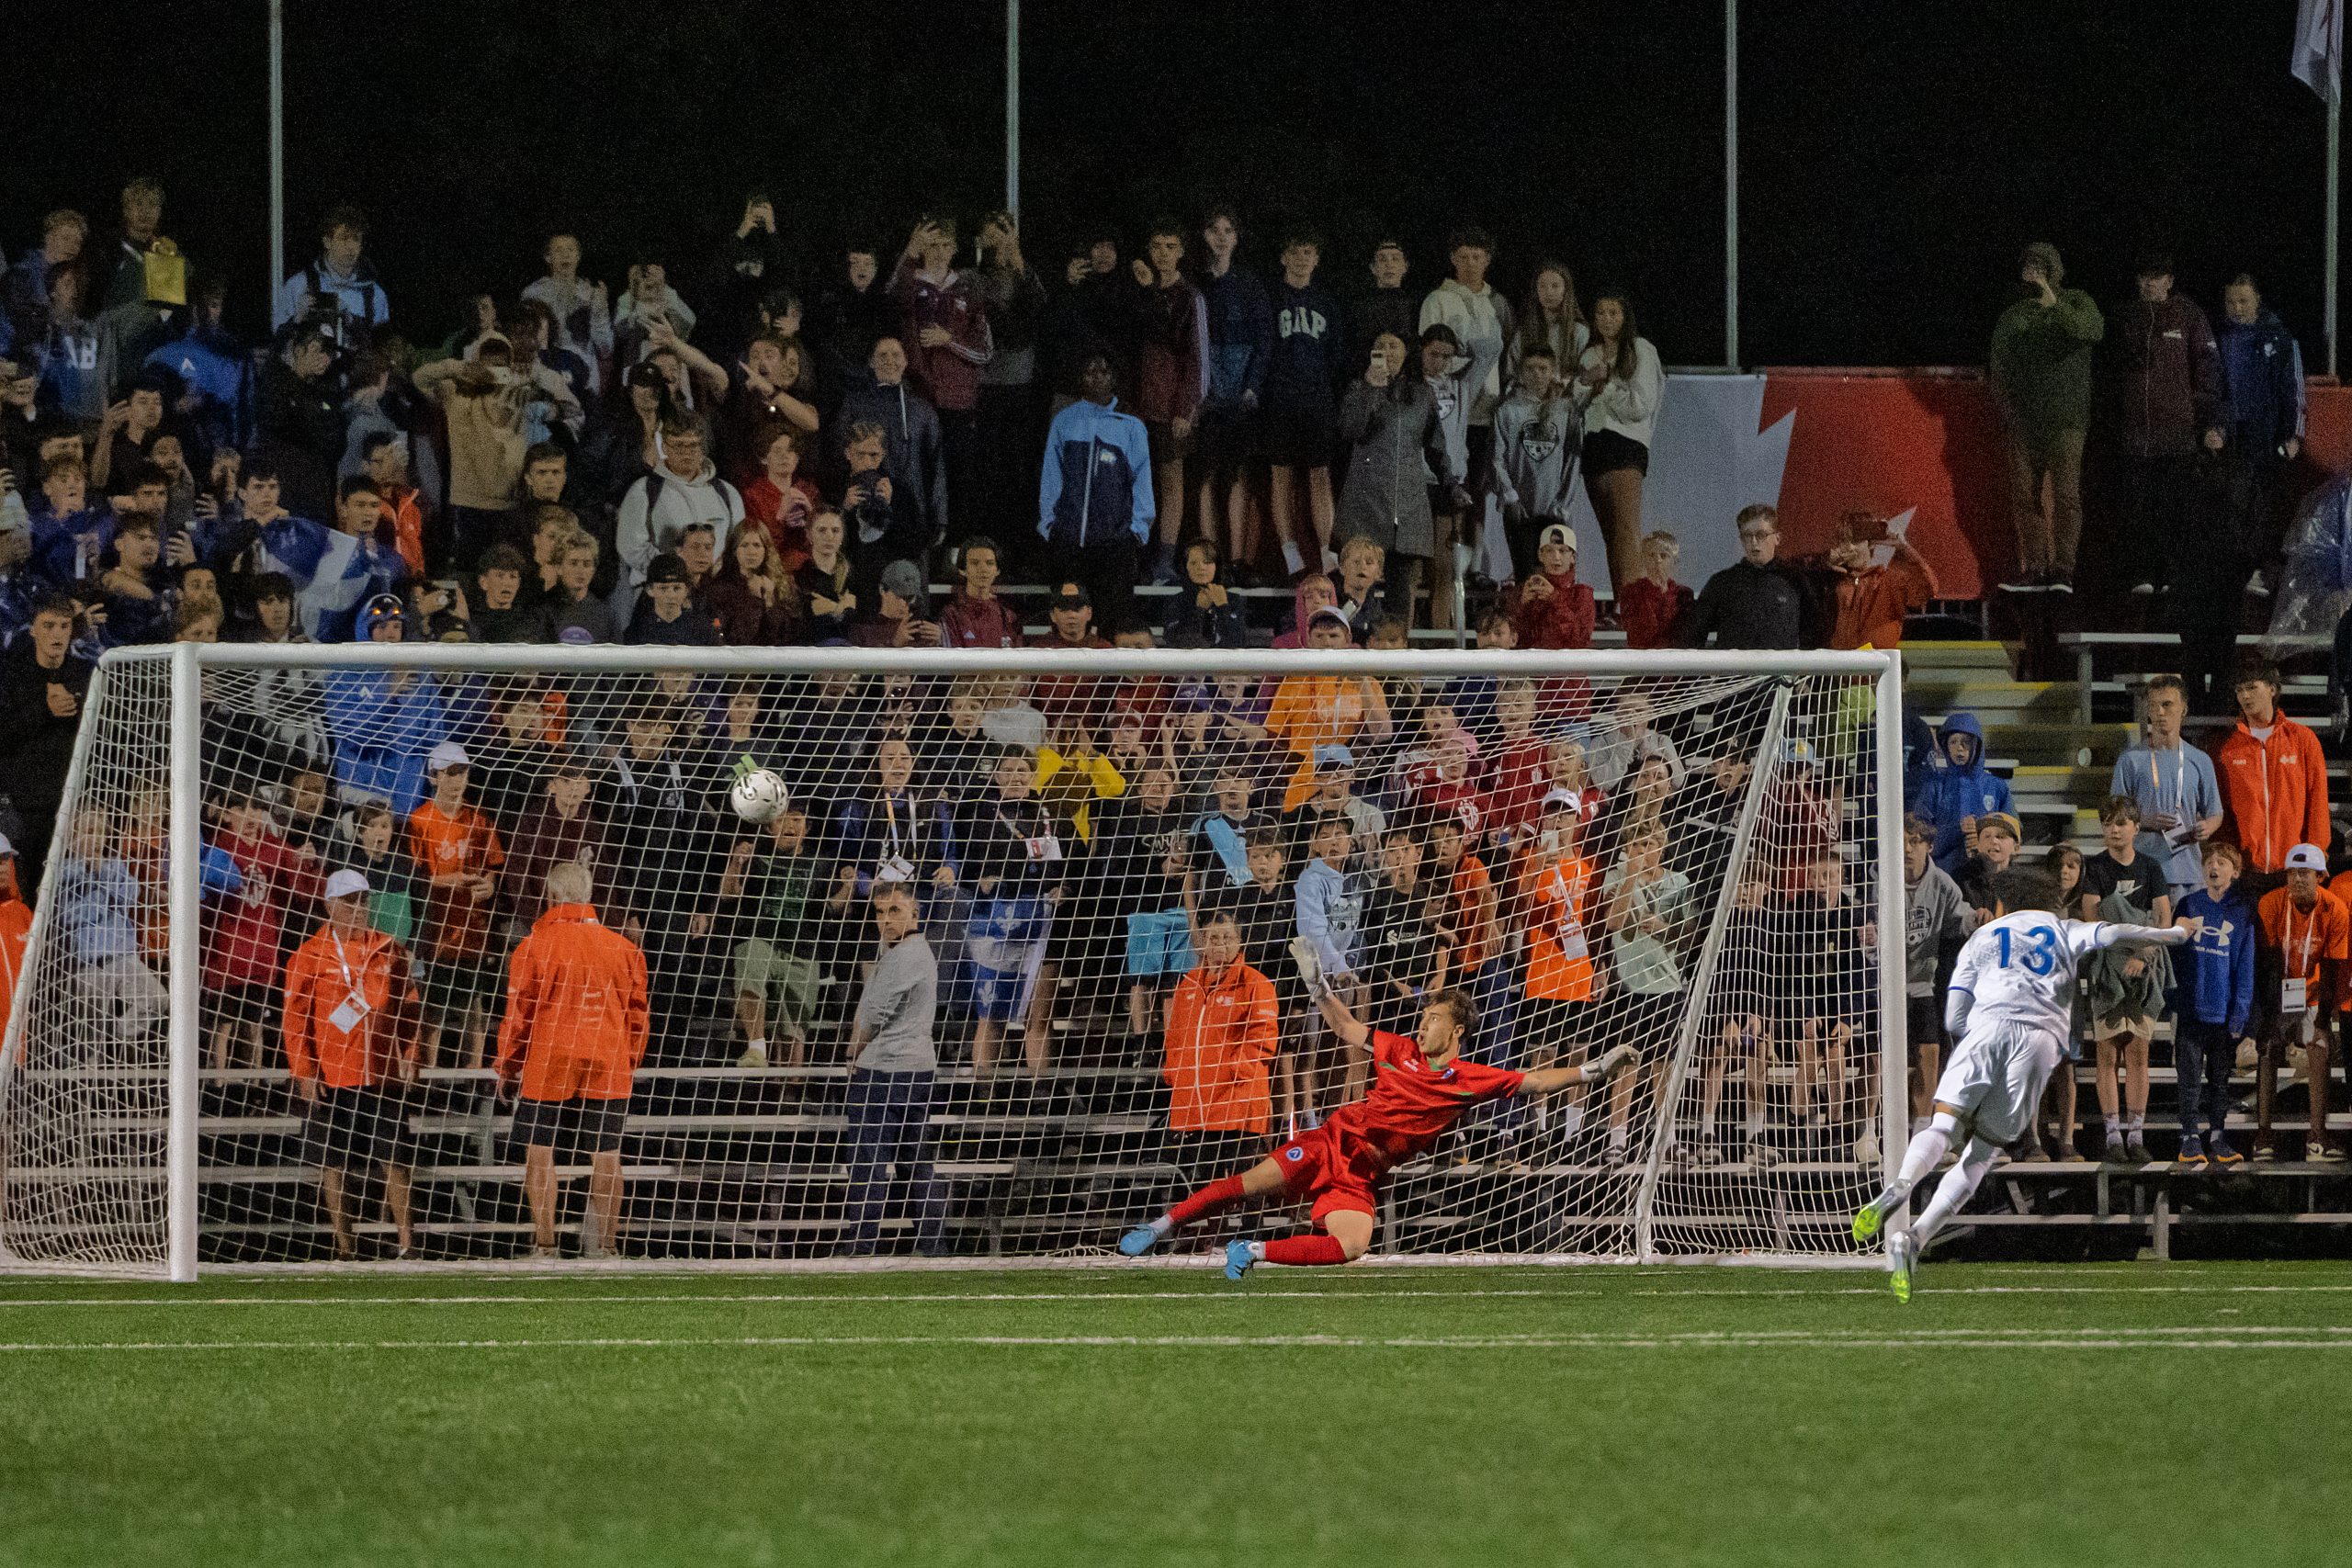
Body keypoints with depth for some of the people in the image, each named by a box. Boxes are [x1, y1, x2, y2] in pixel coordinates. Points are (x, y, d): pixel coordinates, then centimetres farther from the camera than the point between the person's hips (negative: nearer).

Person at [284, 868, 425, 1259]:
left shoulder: (389, 951, 9)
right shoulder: (309, 956, 0)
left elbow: (409, 1007, 14)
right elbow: (295, 1018, -2)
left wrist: (409, 1056, 5)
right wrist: (304, 1072, -9)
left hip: (383, 1076, 2)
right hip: (330, 1078, -2)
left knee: (394, 1160, 0)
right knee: (334, 1165, 1)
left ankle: (406, 1242, 4)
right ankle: (344, 1245, 8)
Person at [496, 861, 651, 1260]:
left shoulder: (535, 946, -6)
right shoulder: (623, 948, 4)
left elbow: (518, 1014, -3)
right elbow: (639, 1014, 10)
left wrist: (507, 1068, 8)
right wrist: (629, 1064, 23)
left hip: (546, 1064, -3)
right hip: (608, 1067, 3)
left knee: (540, 1152, 4)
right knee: (606, 1155, 6)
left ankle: (544, 1245, 0)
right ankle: (604, 1243, 9)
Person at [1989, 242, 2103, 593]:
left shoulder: (2077, 304, 5)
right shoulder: (2011, 318, 16)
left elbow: (2092, 332, -17)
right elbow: (2001, 370, 18)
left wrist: (2055, 305, -23)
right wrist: (2005, 408, 7)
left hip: (2065, 419, -4)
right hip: (2024, 422, 4)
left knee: (2066, 494, -12)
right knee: (2024, 495, 1)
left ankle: (2062, 569, -13)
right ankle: (2033, 568, 6)